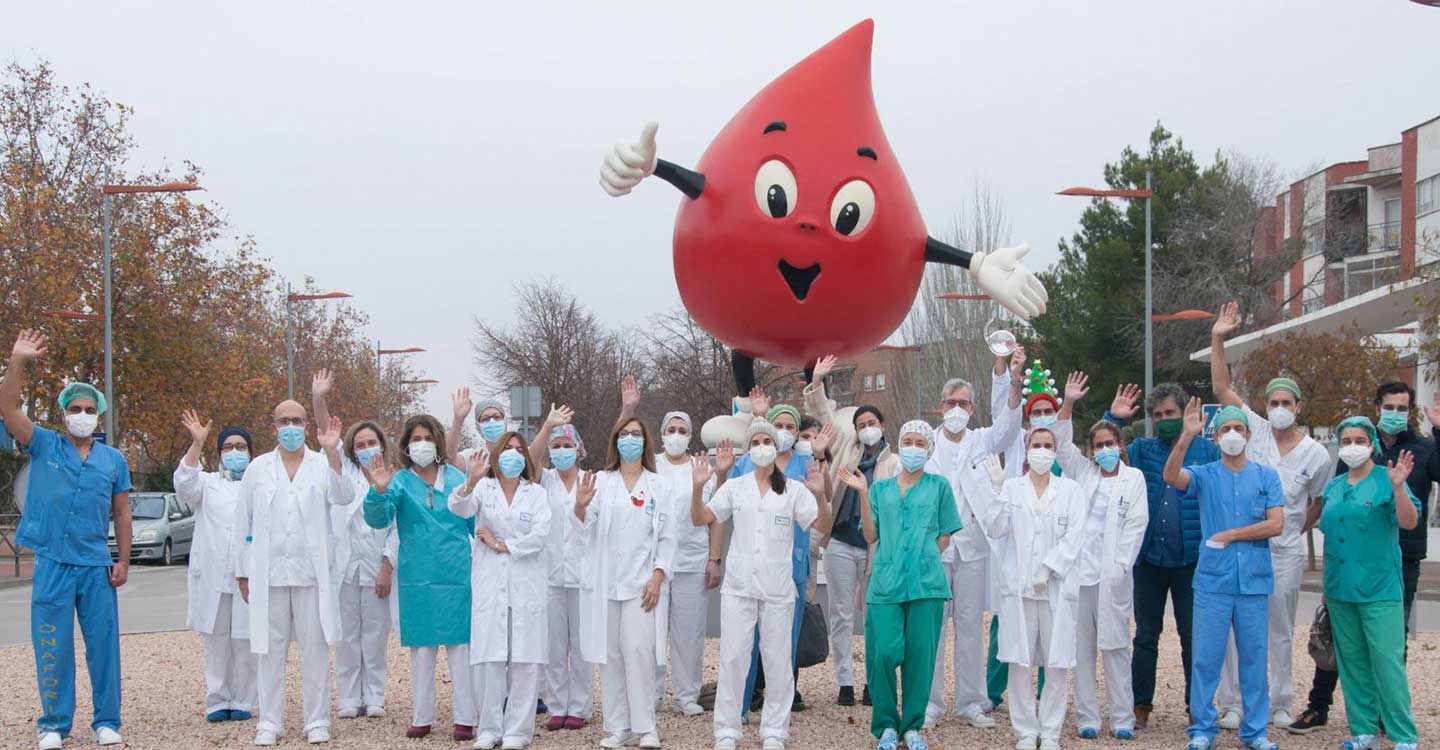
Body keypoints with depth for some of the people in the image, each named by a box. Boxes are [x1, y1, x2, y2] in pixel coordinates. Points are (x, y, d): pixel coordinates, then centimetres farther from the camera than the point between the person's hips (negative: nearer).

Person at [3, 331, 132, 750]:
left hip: (97, 566, 2)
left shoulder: (113, 460, 10)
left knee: (104, 644, 3)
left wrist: (124, 561, 4)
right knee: (52, 648, 2)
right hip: (52, 562, -1)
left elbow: (121, 515, 12)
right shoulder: (44, 446, 4)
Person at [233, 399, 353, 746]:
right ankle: (269, 722, 12)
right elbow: (243, 522, 9)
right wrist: (243, 572, 5)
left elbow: (344, 497, -15)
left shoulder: (323, 464, 4)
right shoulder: (258, 468, 7)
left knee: (315, 649, 3)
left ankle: (317, 721, 10)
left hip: (312, 573, -1)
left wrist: (331, 451, -28)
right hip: (268, 573, 1)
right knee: (271, 651, 6)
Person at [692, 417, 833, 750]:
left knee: (778, 659, 4)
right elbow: (700, 520, 4)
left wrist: (820, 496, -21)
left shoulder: (794, 489, 4)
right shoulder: (735, 487, 8)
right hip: (739, 585, 1)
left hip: (777, 588, -1)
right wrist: (697, 487, -12)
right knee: (733, 657, 0)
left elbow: (823, 525, -3)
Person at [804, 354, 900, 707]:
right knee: (842, 615, 3)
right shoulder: (847, 446, 11)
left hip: (876, 547, -2)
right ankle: (845, 682, 9)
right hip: (841, 543, 2)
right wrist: (817, 381, -4)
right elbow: (823, 413, 9)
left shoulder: (895, 463, 3)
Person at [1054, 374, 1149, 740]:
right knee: (1081, 647, 3)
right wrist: (1068, 403, -10)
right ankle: (1087, 717, 8)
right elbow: (1061, 444, 2)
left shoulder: (1133, 478, 7)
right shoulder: (1082, 471, 14)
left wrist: (1121, 565, -8)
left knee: (1115, 645, 0)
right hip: (1077, 570, 2)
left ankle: (1122, 718, 5)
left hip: (1112, 573, -2)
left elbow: (1136, 524, 1)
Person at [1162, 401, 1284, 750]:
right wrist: (1187, 436, -28)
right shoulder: (1204, 475, 5)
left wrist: (1230, 535, -6)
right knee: (1206, 658, 1)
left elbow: (1276, 524, -3)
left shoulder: (1266, 477, 7)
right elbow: (1171, 476, -16)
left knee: (1254, 658, 6)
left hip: (1254, 580, 1)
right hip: (1213, 580, -1)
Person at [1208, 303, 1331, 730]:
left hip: (1285, 553, 0)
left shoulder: (1316, 455, 1)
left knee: (1281, 632, 10)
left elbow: (1319, 503, 13)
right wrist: (1217, 340, -13)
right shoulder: (1255, 430, 0)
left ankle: (1280, 704, 20)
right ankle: (1232, 704, 5)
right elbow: (1222, 389, -6)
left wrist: (1295, 531, 7)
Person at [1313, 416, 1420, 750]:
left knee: (1387, 661, -8)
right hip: (1340, 590, 6)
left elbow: (1409, 522, -17)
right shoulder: (1333, 487, 13)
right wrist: (1327, 586, 19)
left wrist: (1398, 487, -32)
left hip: (1379, 590, -6)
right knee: (1352, 662, 10)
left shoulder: (1385, 481, -5)